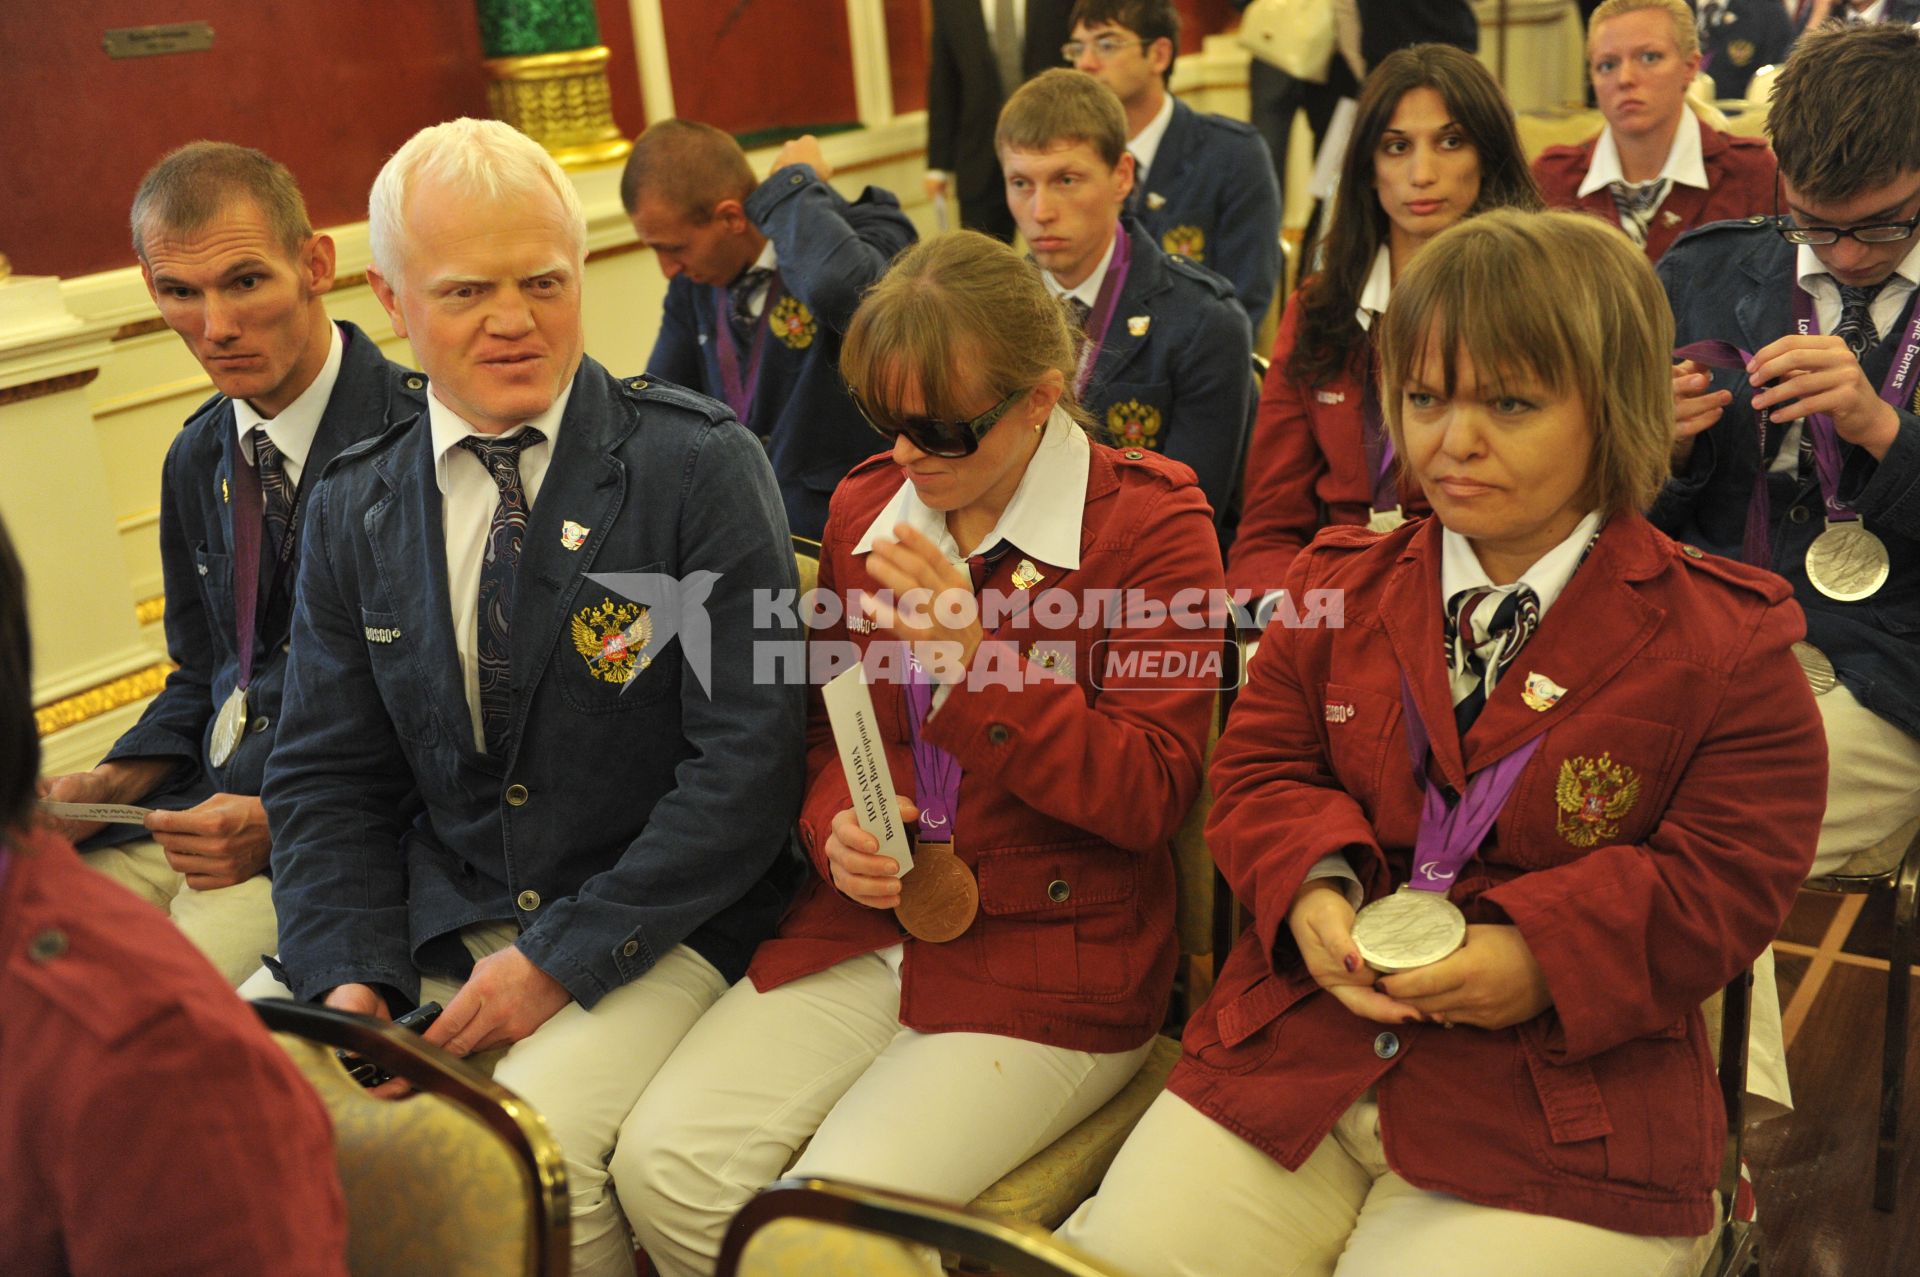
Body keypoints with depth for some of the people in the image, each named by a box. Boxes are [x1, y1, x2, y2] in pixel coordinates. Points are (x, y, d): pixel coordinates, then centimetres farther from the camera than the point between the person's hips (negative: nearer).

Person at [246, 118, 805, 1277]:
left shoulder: (702, 466, -9)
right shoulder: (353, 512, 7)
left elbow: (749, 759, -13)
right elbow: (326, 777, 9)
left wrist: (562, 956, -16)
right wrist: (351, 978, -8)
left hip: (653, 927, -4)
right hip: (430, 926, 5)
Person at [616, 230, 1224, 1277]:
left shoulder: (1150, 522, -6)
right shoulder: (863, 507, 11)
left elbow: (1150, 793, -10)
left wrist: (973, 660, -20)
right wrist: (836, 827, -5)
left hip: (1047, 962, -5)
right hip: (863, 924, 5)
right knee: (663, 1167, -14)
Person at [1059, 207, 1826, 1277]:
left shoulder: (1723, 640, -2)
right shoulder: (1339, 587, 9)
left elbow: (1727, 879, -4)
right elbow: (1262, 766, 10)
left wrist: (1547, 960, -19)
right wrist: (1311, 887, -11)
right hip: (1296, 1060, 3)